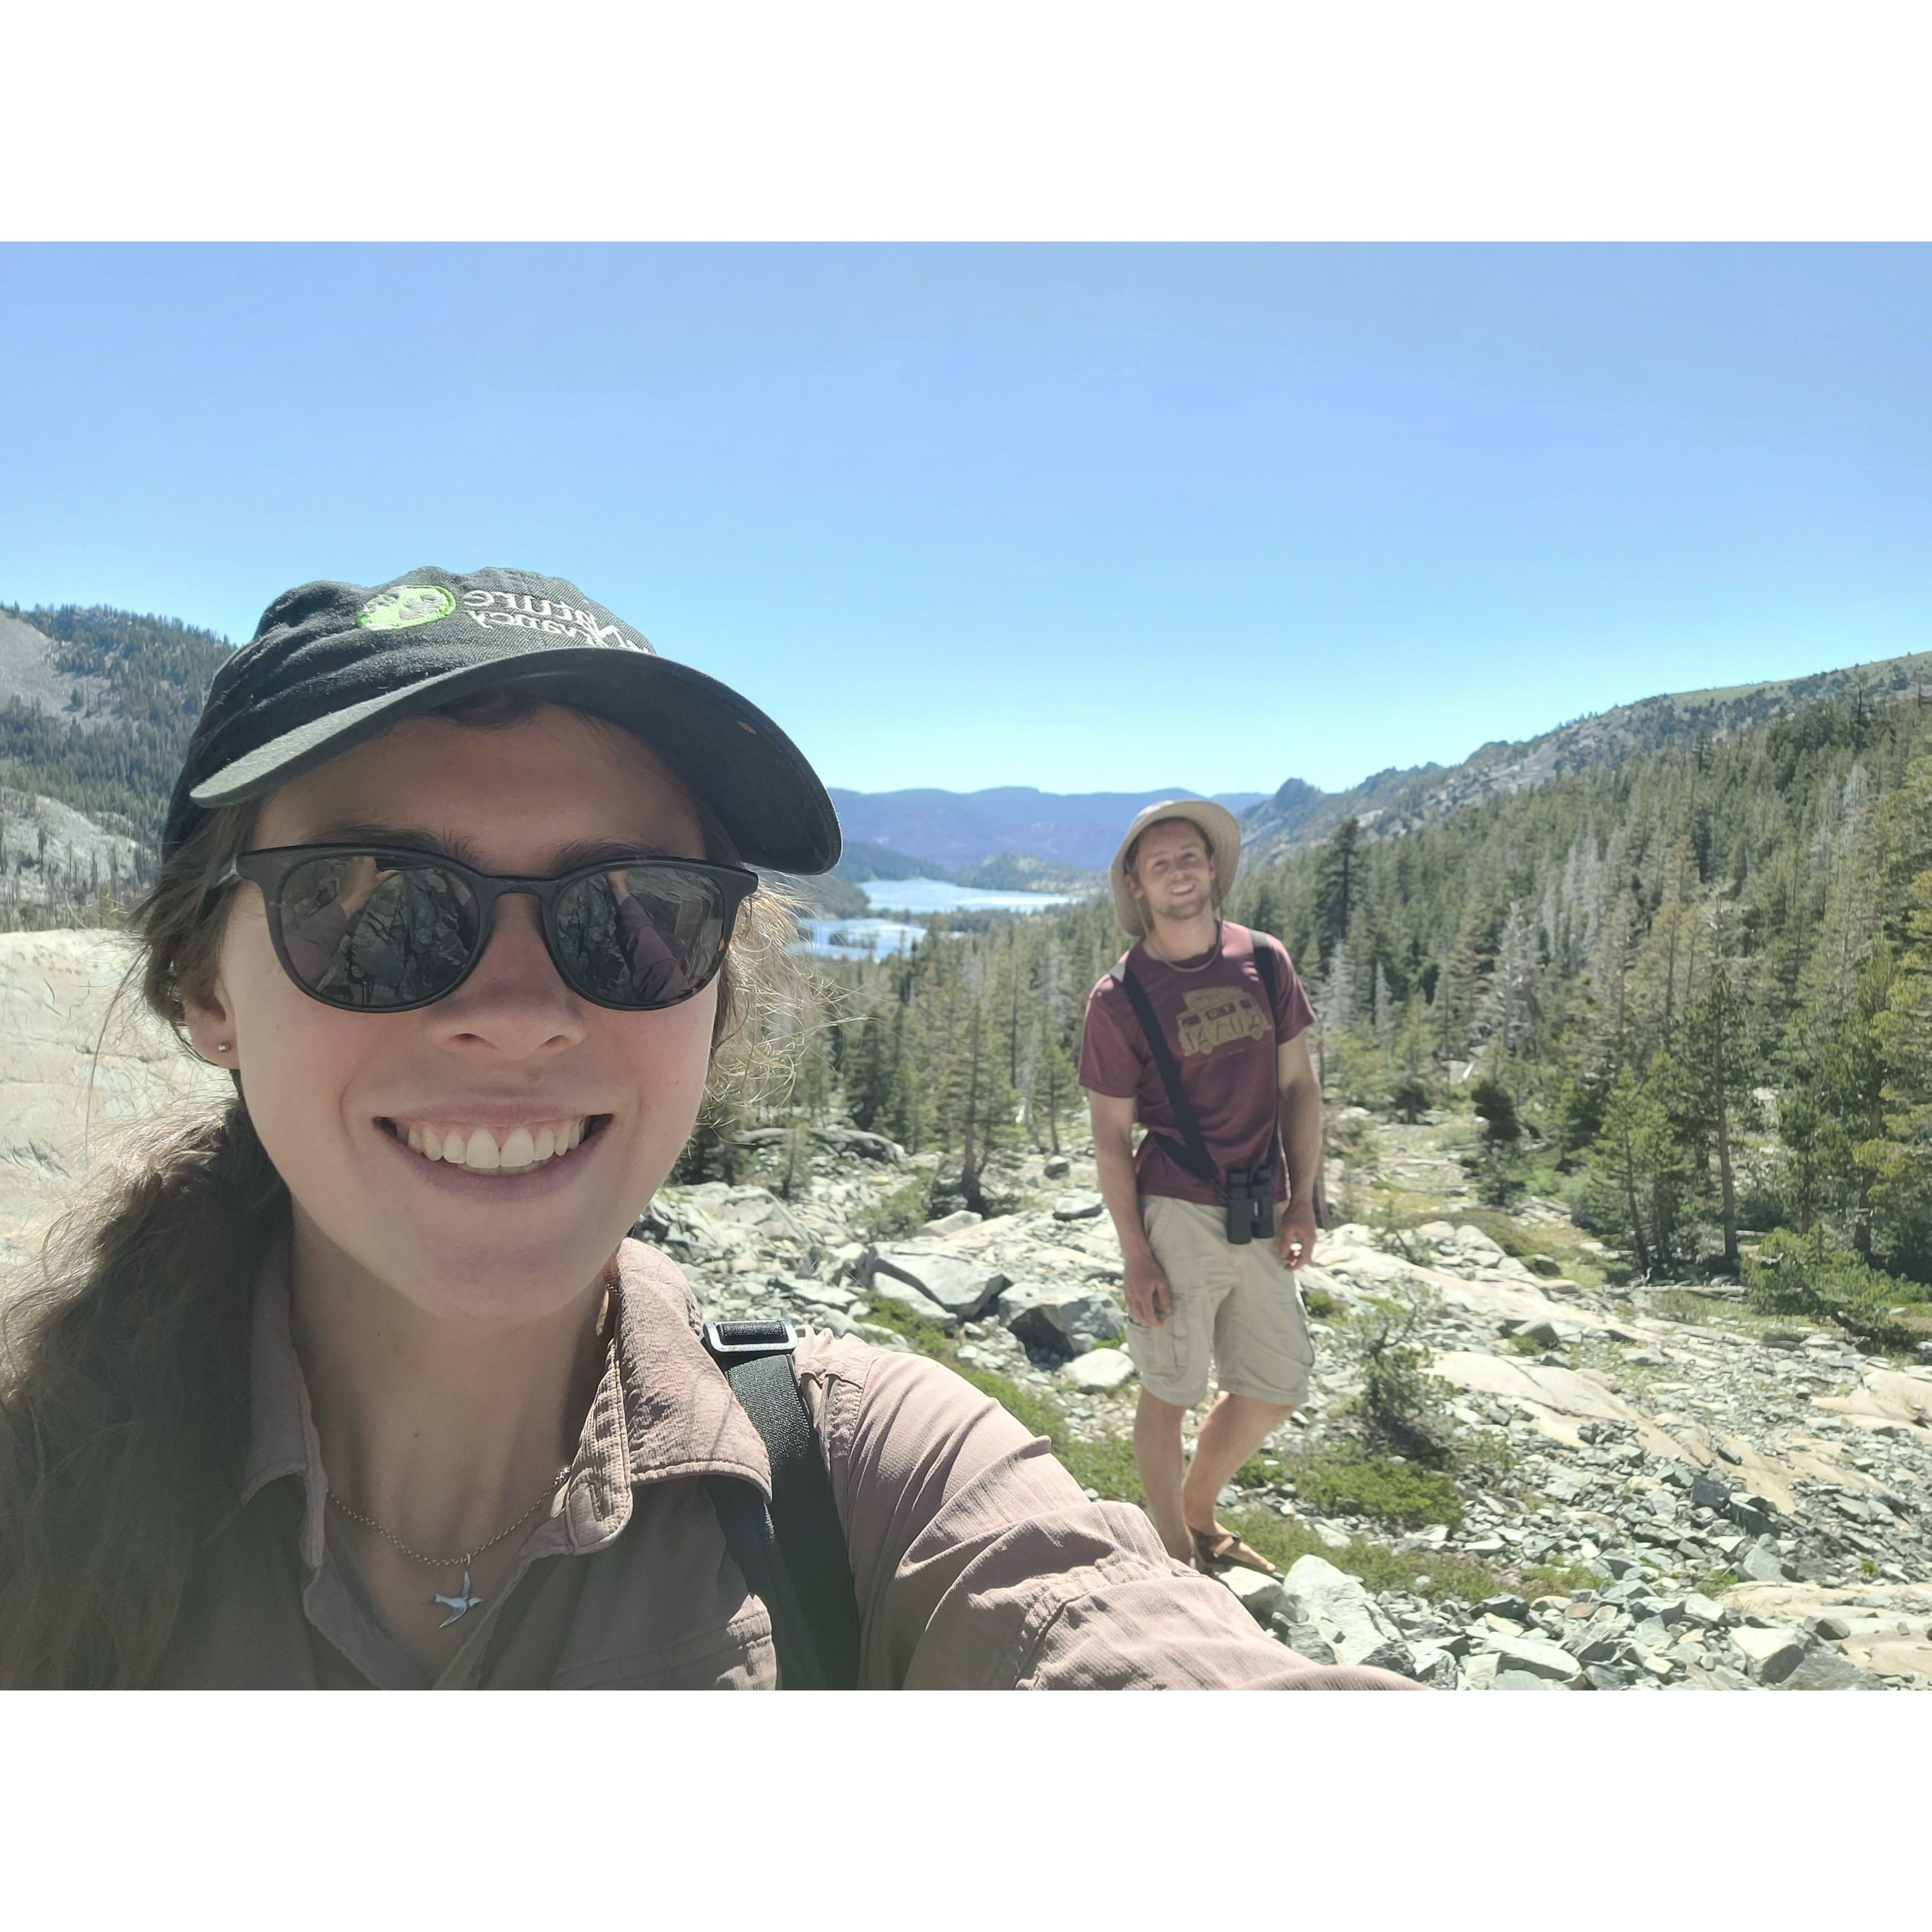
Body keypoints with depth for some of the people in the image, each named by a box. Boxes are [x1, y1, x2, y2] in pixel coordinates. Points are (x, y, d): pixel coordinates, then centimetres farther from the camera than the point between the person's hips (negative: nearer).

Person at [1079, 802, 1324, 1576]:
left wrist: (1302, 1200, 3)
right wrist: (1135, 1253, -8)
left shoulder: (1264, 961, 4)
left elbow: (1298, 1086, 9)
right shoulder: (1119, 999, -8)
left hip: (1261, 1217, 5)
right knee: (1171, 1393, 7)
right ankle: (1175, 1550, 29)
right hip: (1179, 1216, -5)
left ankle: (1199, 1512, 39)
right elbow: (1110, 1136, -5)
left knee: (1279, 1389, 15)